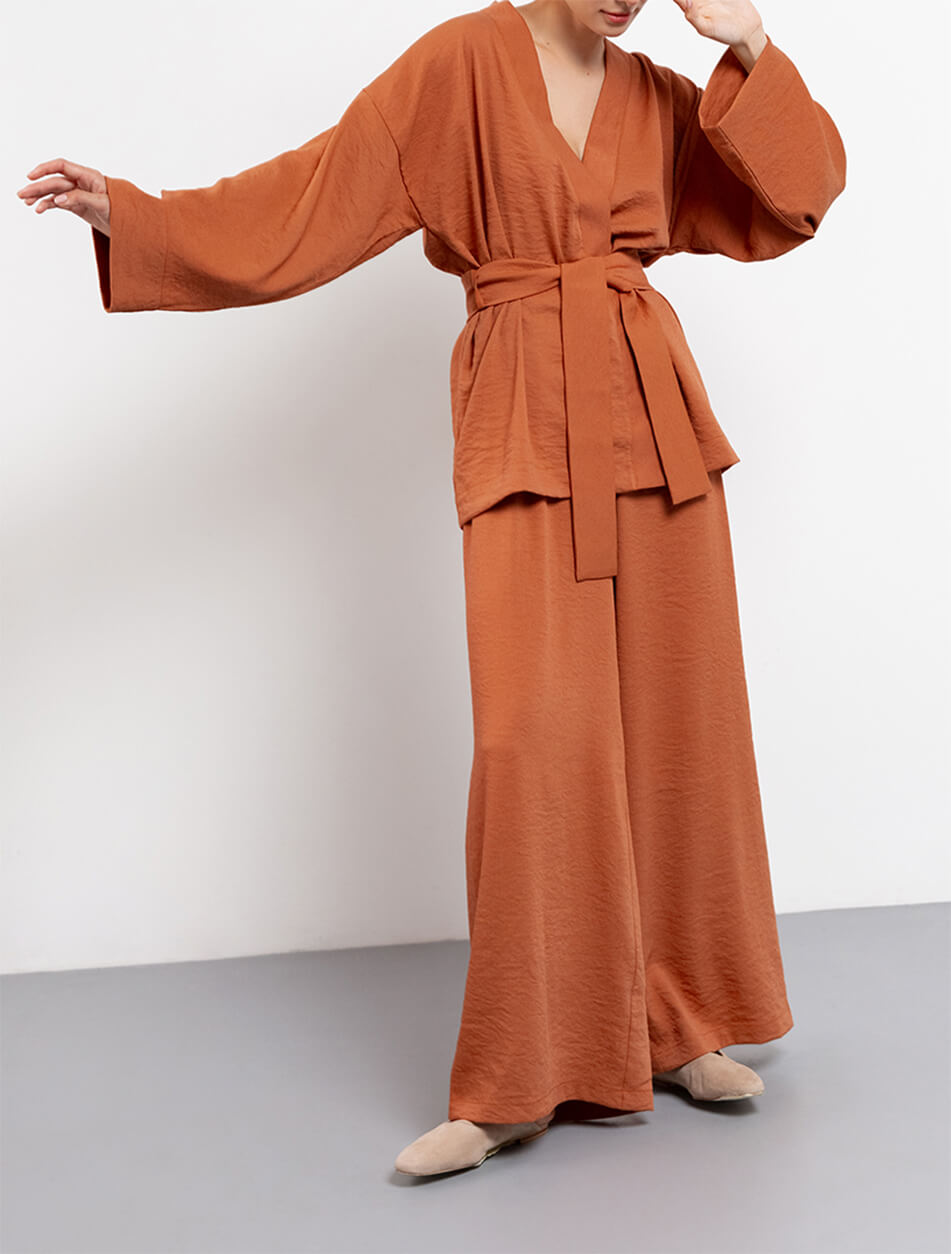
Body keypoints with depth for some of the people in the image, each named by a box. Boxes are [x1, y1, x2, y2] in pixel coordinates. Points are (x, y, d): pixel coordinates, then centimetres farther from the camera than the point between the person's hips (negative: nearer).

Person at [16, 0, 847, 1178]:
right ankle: (521, 1081, 3)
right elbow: (320, 191, 0)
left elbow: (795, 198, 13)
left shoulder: (661, 99, 15)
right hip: (526, 433, -4)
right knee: (533, 736, -11)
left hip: (656, 425, 4)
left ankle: (678, 1024, 21)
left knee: (677, 723, 4)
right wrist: (132, 215, -7)